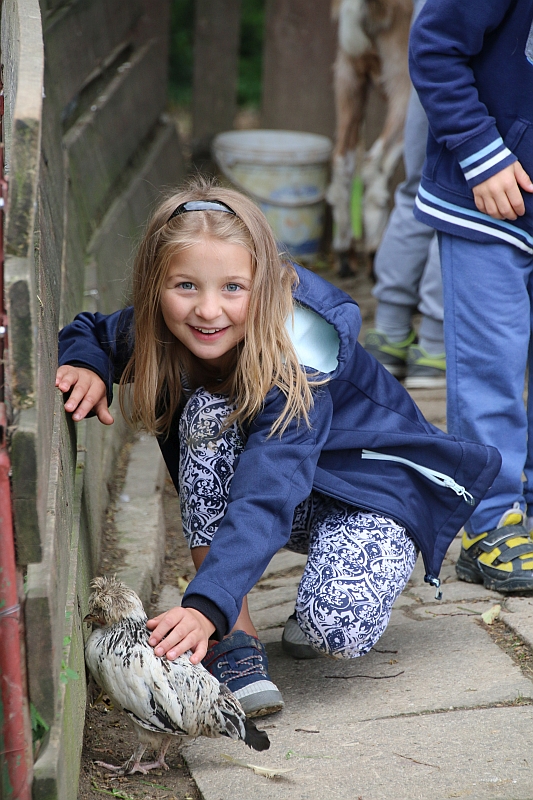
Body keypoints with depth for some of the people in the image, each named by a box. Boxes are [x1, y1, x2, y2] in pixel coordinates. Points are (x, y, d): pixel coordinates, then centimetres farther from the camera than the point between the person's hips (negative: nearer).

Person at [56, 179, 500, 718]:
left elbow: (266, 499, -44)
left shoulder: (296, 355, -35)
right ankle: (235, 646, -21)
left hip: (374, 483, -6)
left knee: (339, 630, -33)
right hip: (279, 467, 6)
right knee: (205, 414, -29)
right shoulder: (159, 332, -18)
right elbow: (92, 331, 4)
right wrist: (87, 367, -21)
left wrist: (207, 605, -56)